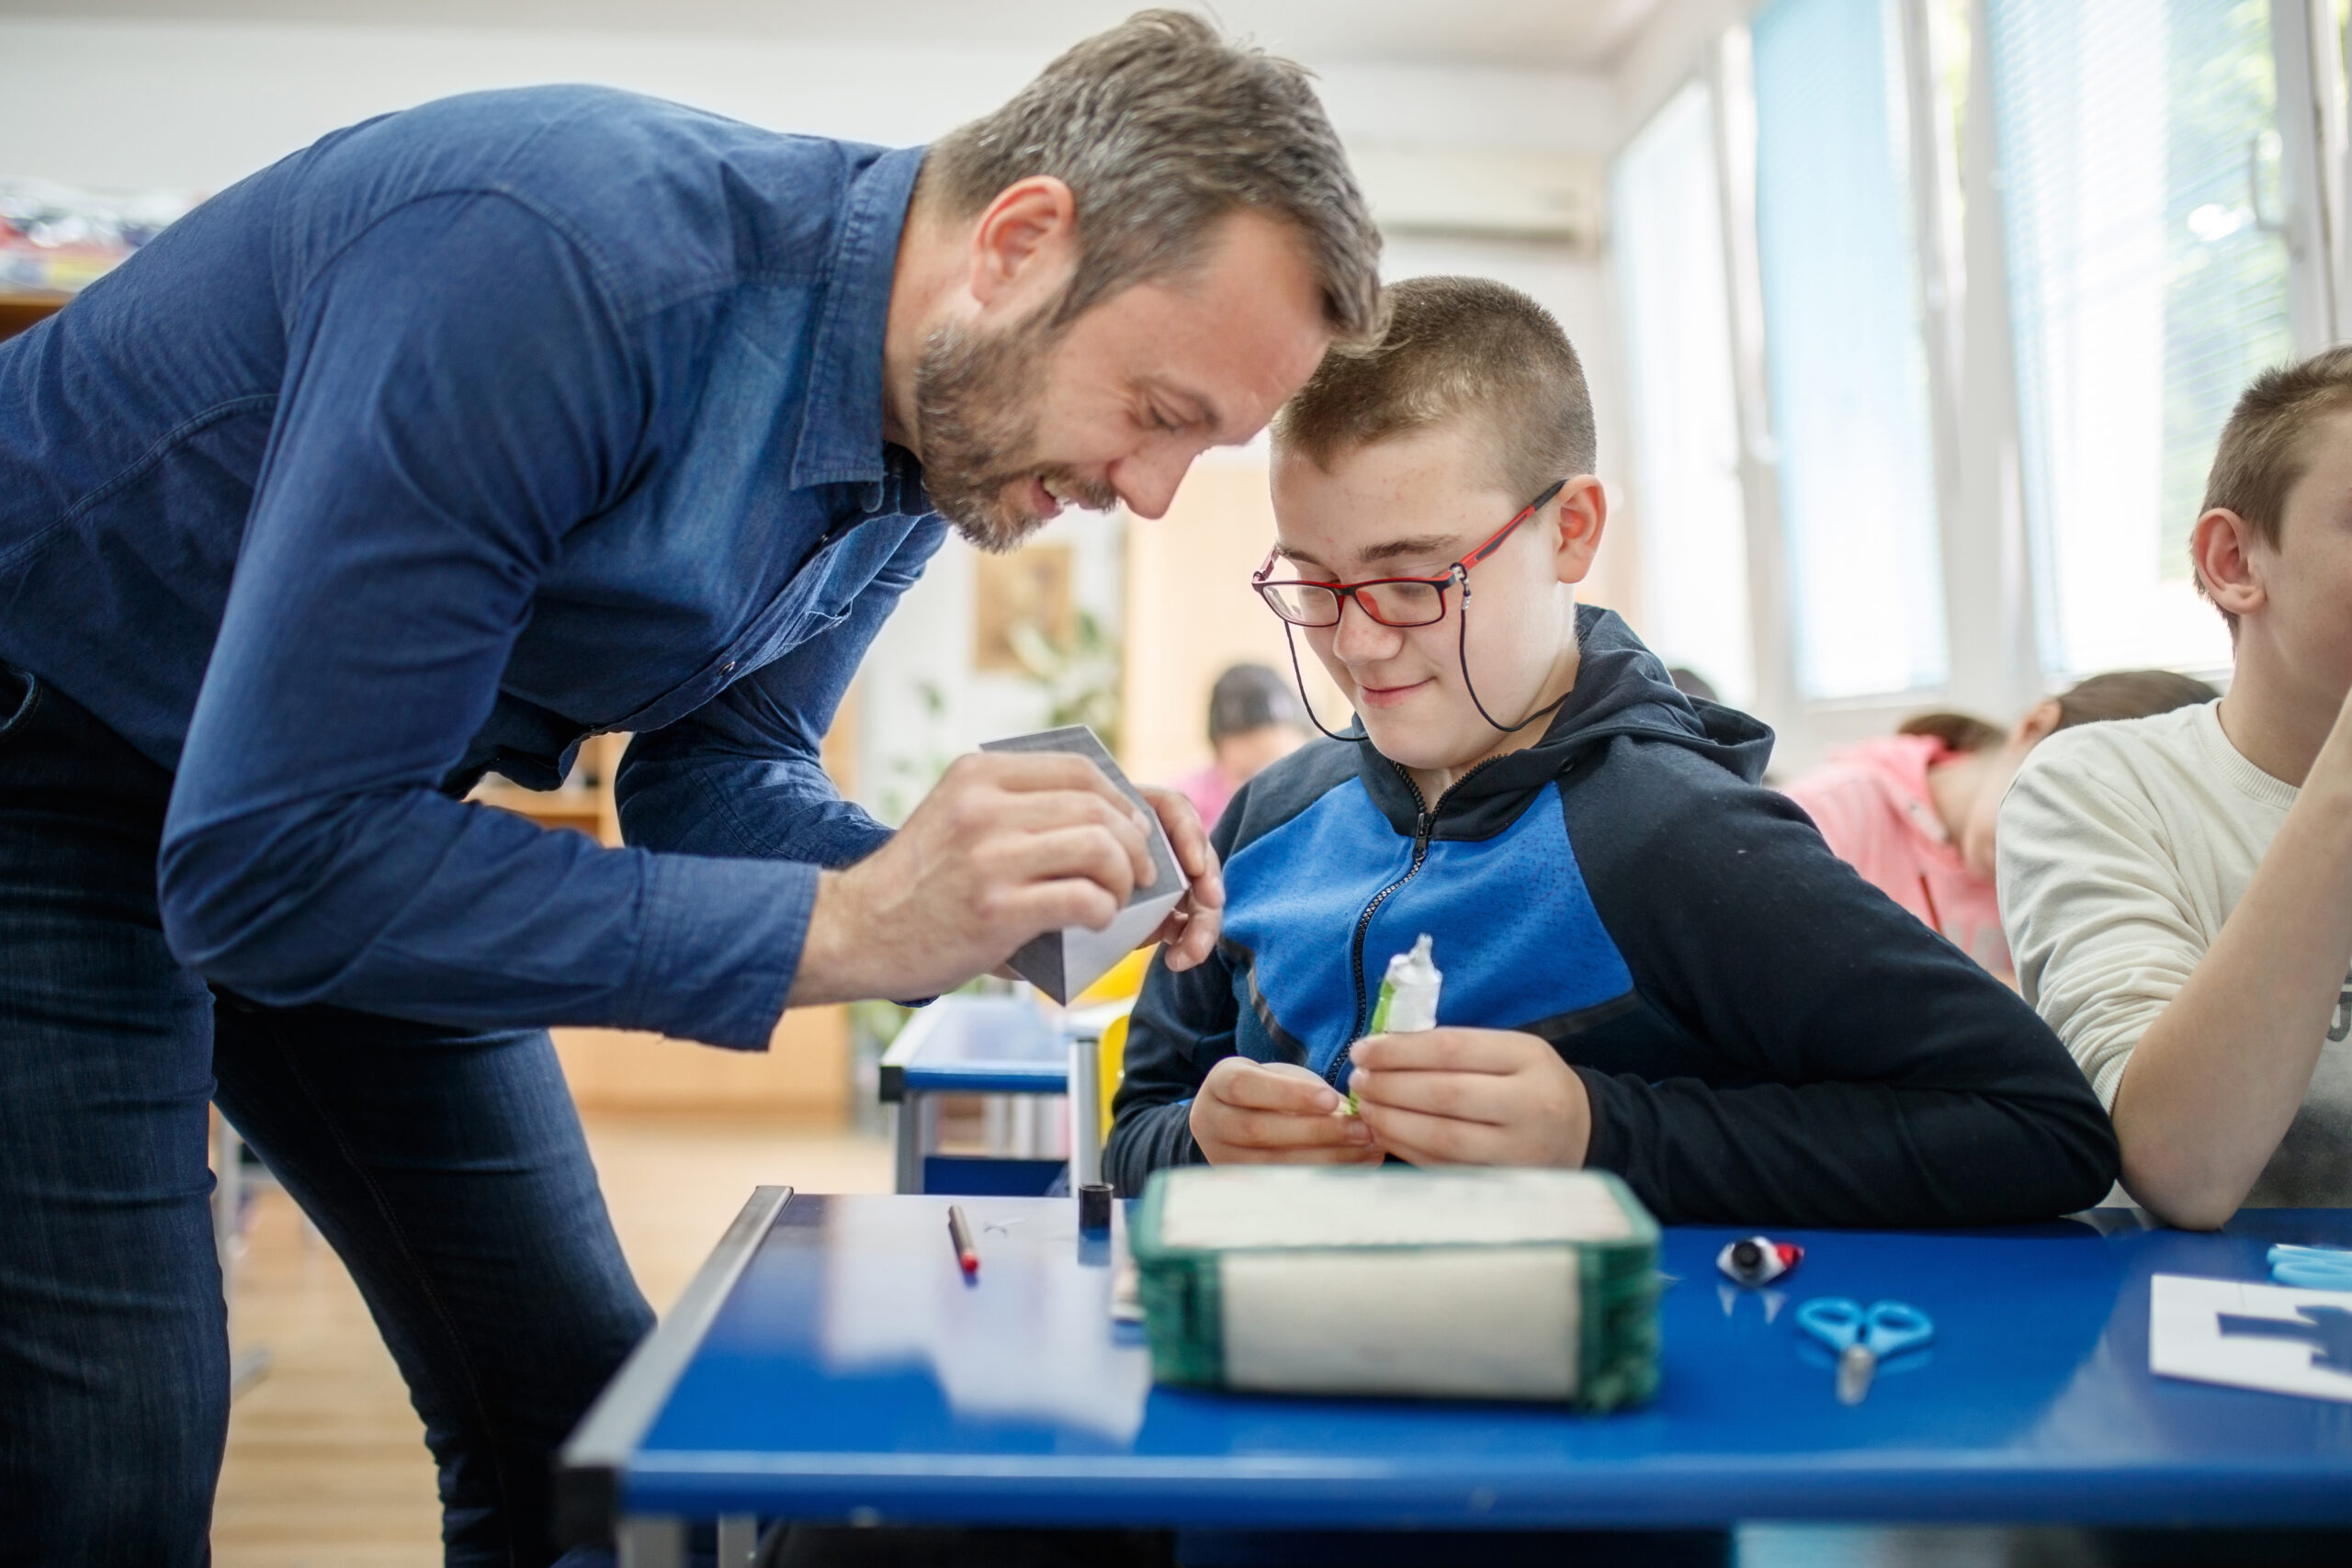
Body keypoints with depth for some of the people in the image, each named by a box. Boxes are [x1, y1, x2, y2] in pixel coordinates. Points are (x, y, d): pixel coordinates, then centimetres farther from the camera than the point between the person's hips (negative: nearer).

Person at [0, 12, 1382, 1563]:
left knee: (579, 1412, 7)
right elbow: (261, 863, -36)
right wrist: (843, 926, -37)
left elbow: (711, 775, -1)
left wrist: (977, 902, -21)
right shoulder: (556, 264, -36)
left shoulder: (948, 422, -10)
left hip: (334, 805, 7)